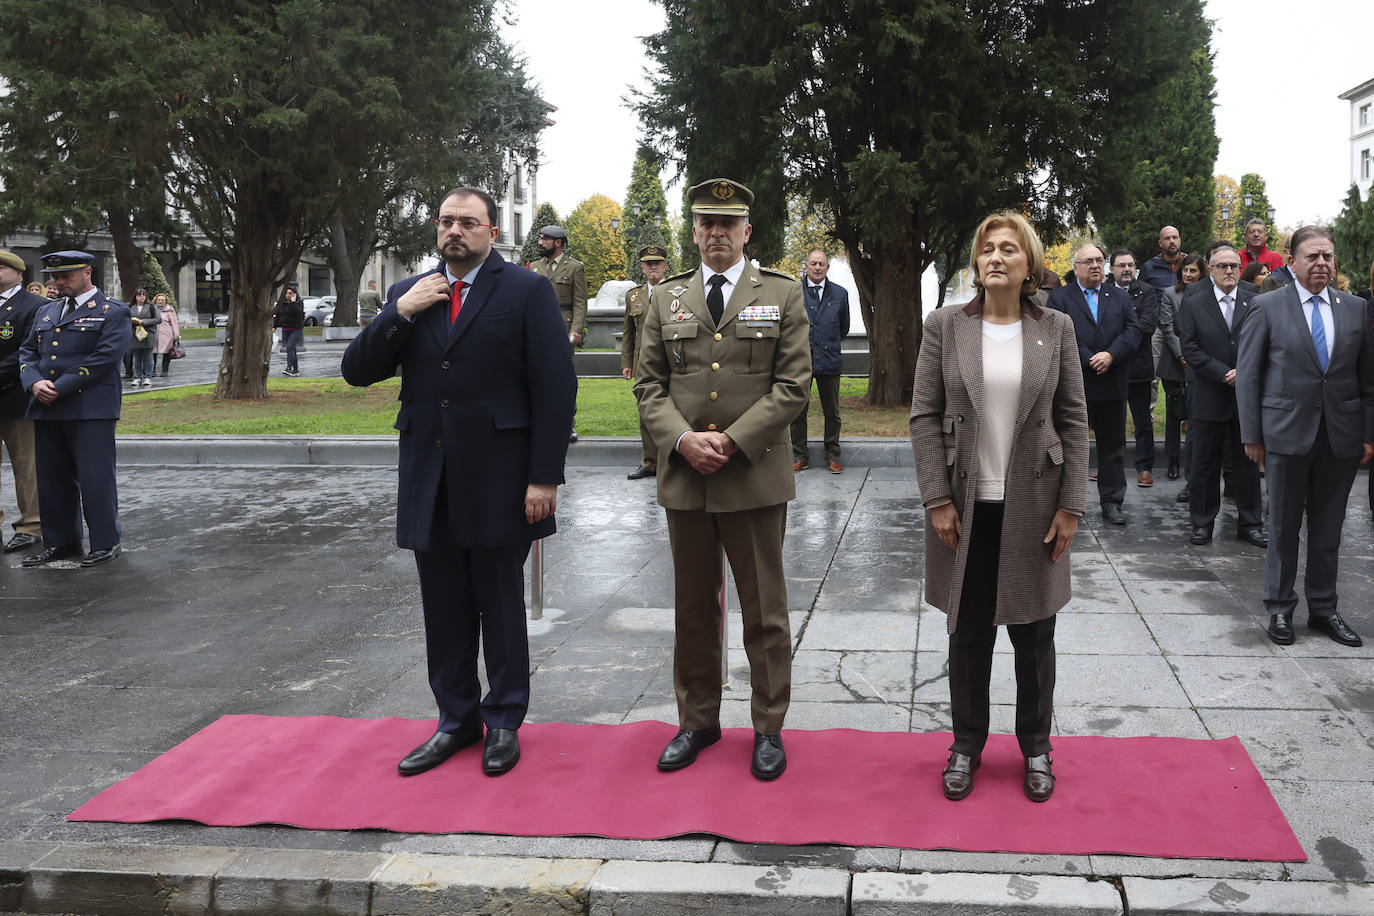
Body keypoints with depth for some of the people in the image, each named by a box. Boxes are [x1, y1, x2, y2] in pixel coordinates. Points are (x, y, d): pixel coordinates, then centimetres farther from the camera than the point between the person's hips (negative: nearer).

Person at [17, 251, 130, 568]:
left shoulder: (113, 312, -2)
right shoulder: (46, 312, 20)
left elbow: (105, 358, -12)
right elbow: (28, 351, 18)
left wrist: (60, 388, -15)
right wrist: (35, 383, -4)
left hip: (91, 409, -6)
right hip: (46, 409, 7)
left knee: (95, 478, -5)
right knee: (52, 479, 9)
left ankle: (106, 543, 6)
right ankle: (61, 542, 20)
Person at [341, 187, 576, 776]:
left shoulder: (526, 292, -3)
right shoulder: (407, 295, 10)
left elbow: (555, 388, -8)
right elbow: (357, 371, 5)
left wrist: (545, 477, -13)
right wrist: (401, 313, -9)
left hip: (499, 483, -4)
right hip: (429, 482, 4)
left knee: (501, 605, 9)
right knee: (445, 609, 12)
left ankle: (504, 721, 22)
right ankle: (457, 719, 26)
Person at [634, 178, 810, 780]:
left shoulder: (782, 294, 2)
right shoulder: (668, 298, 11)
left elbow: (793, 383, -5)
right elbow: (650, 384, 7)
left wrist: (733, 442, -14)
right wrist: (683, 440, -11)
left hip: (755, 477, -3)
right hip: (684, 478, 3)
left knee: (764, 612, 5)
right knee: (693, 609, 13)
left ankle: (769, 727, 18)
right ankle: (697, 720, 26)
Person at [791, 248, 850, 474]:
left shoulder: (840, 293, 7)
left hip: (829, 360, 1)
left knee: (832, 413, 7)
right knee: (797, 411, 5)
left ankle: (832, 456, 17)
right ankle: (800, 456, 16)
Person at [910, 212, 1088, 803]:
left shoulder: (1056, 329, 1)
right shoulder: (945, 327, -1)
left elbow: (1074, 421, 2)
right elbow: (924, 416, -2)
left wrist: (1070, 506, -4)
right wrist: (937, 500, -8)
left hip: (1033, 506, 0)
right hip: (965, 507, 0)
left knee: (1033, 636, 10)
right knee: (968, 634, 9)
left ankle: (1035, 747, 29)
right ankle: (967, 744, 27)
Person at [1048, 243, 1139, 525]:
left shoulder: (1121, 297, 13)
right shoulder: (1059, 298, 2)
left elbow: (1133, 331, 1)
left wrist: (1111, 355, -15)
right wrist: (1089, 361, -17)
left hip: (1113, 386, 3)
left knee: (1113, 445, 7)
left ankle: (1111, 502, 14)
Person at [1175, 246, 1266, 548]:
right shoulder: (1192, 304, 0)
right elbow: (1190, 347, -6)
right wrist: (1224, 374, -13)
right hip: (1207, 396, -1)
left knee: (1248, 463, 8)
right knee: (1203, 464, 5)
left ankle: (1250, 523, 18)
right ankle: (1202, 523, 16)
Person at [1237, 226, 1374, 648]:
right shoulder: (1268, 307, -2)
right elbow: (1248, 375, -2)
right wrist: (1252, 435, -6)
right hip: (1287, 432, -3)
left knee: (1328, 526, 11)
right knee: (1284, 524, 7)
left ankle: (1323, 609, 22)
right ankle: (1279, 607, 18)